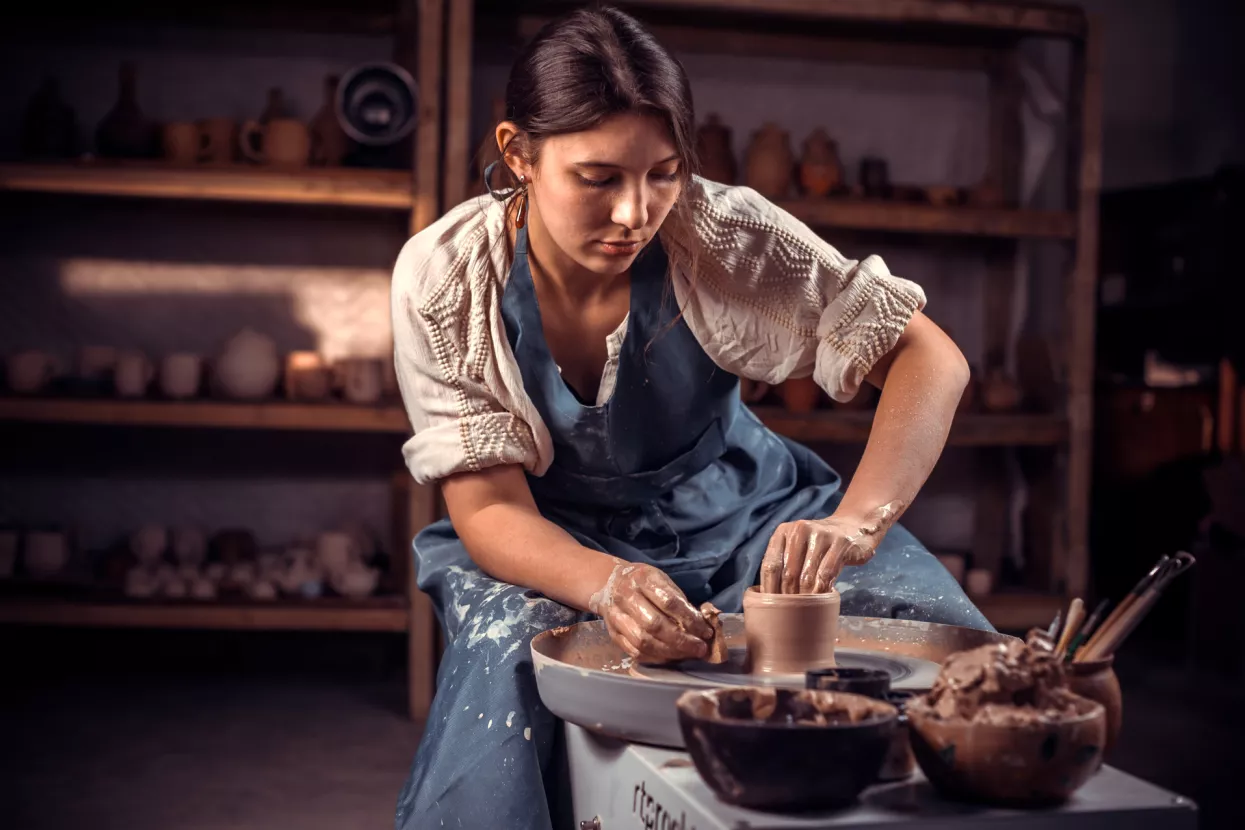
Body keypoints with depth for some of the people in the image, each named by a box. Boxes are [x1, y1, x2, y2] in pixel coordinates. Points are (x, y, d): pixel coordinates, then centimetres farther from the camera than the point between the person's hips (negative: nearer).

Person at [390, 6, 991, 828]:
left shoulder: (724, 233, -22)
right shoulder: (444, 278, -20)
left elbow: (930, 359, -20)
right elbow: (488, 507, -19)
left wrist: (856, 524, -38)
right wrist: (607, 585, -40)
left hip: (737, 516, 1)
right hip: (555, 543, 0)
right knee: (506, 664, -36)